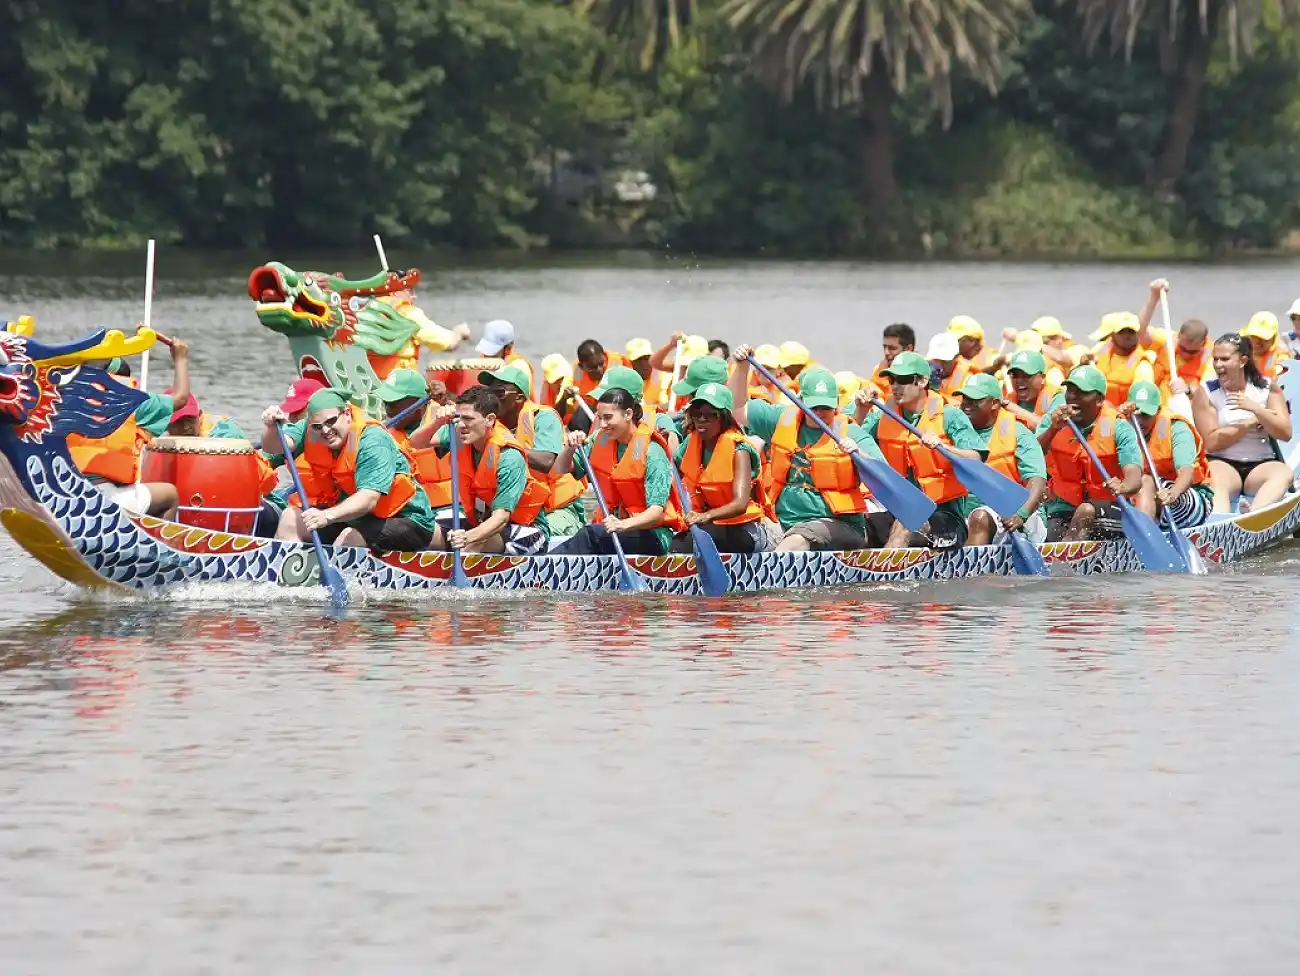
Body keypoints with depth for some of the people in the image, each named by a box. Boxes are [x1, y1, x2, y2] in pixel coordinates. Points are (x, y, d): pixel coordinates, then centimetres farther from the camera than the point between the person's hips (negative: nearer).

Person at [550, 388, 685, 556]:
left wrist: (624, 524, -38)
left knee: (589, 535, -33)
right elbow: (562, 470, 12)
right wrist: (570, 448, -10)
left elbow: (657, 511, -20)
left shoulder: (652, 452, -13)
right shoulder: (602, 440, 7)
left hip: (652, 534, -6)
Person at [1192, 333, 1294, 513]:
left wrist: (1255, 408, -17)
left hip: (1261, 464, 2)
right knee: (1216, 479, -37)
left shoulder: (1268, 389, 7)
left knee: (1284, 473, -32)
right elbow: (1212, 442, -6)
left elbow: (1285, 434, -3)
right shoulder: (1205, 393, 2)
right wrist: (1251, 423, -6)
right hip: (1222, 463, -2)